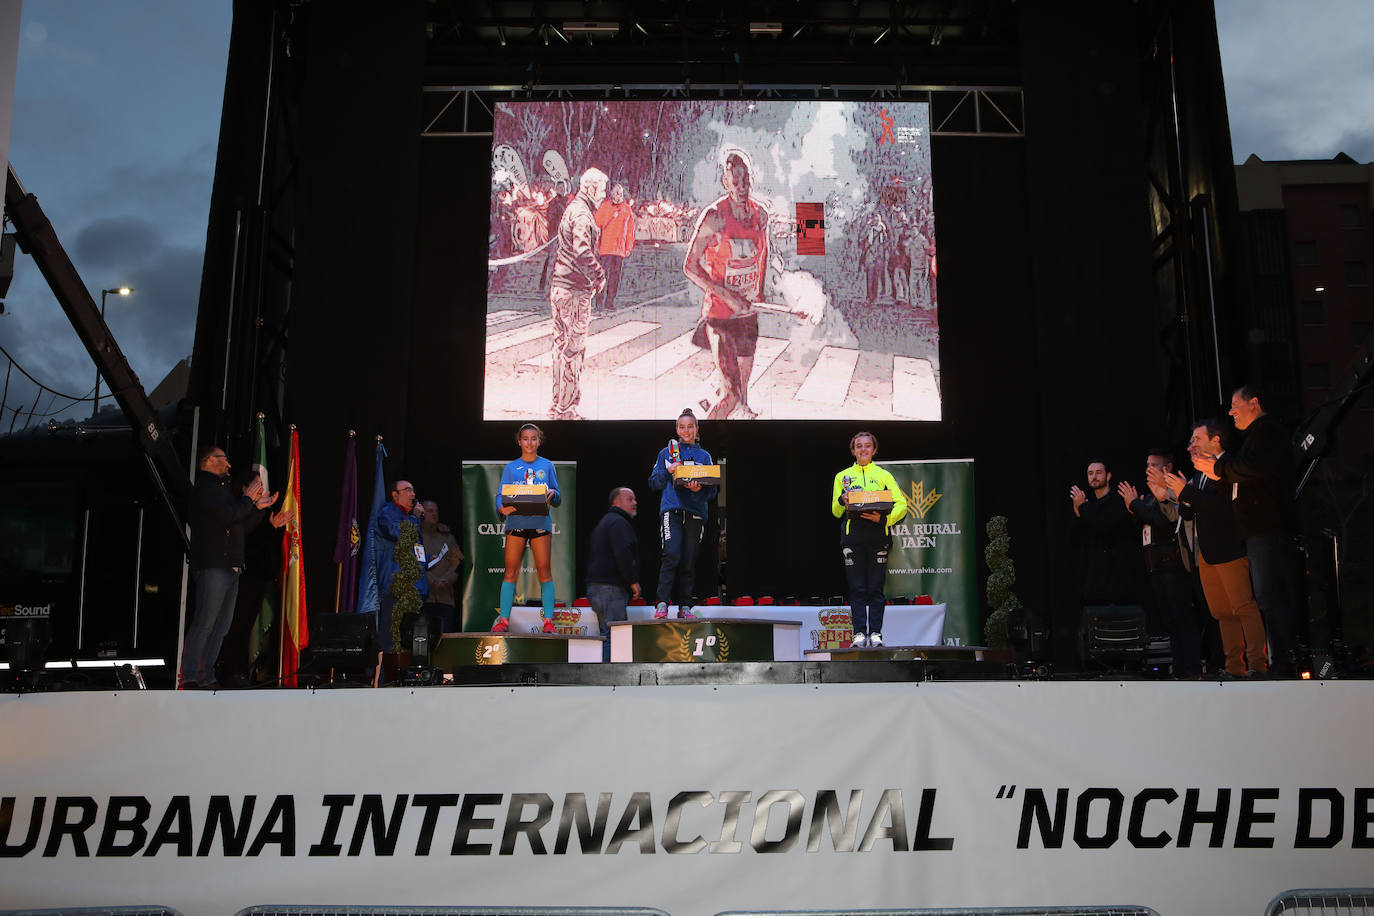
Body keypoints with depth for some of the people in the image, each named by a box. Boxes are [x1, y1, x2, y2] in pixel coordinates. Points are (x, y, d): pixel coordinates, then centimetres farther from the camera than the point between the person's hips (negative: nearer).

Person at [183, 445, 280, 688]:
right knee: (204, 623, -12)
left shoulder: (222, 488, 26)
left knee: (221, 627, 7)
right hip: (213, 566, -10)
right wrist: (249, 498, -5)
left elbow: (240, 528, 25)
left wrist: (258, 507, 18)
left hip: (230, 567, 10)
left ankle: (207, 676, 10)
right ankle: (189, 677, -10)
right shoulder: (205, 487, -4)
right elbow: (228, 515, -20)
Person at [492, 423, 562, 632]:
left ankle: (548, 620, -3)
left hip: (540, 522, 0)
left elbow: (558, 499, 11)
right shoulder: (511, 468, 12)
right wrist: (502, 508, -19)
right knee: (511, 570, -3)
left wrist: (552, 494, -12)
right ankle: (504, 619, -1)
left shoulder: (547, 466, 13)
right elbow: (501, 495, 3)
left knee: (544, 570, -4)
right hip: (516, 521, 0)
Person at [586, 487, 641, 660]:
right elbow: (623, 554, -21)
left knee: (608, 635, 11)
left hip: (597, 587, 11)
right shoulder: (618, 522, -8)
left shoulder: (605, 521, 26)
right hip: (611, 587, -11)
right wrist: (634, 581, -14)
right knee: (612, 635, -12)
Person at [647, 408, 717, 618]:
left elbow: (712, 491, 10)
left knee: (689, 562, 0)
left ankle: (684, 605, 6)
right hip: (671, 510, -2)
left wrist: (700, 489, -12)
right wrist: (668, 471, -7)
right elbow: (654, 484, 11)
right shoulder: (667, 453, 14)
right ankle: (662, 603, -18)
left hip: (696, 513, 2)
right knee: (671, 555, -18)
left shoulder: (704, 456, 16)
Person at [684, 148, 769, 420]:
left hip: (748, 314, 6)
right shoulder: (714, 216, -14)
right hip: (719, 315, -6)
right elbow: (690, 267, -12)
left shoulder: (760, 214, 5)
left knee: (743, 385, 16)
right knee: (730, 394, -13)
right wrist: (726, 295, -20)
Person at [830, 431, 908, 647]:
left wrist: (883, 518, -13)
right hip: (852, 534, 0)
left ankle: (876, 633, 1)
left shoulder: (884, 475, 15)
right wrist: (842, 500, -10)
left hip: (878, 534, 0)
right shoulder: (843, 476, 17)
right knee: (857, 587, -3)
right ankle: (859, 633, -1)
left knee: (876, 587, -2)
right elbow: (835, 511, 13)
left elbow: (901, 505, 5)